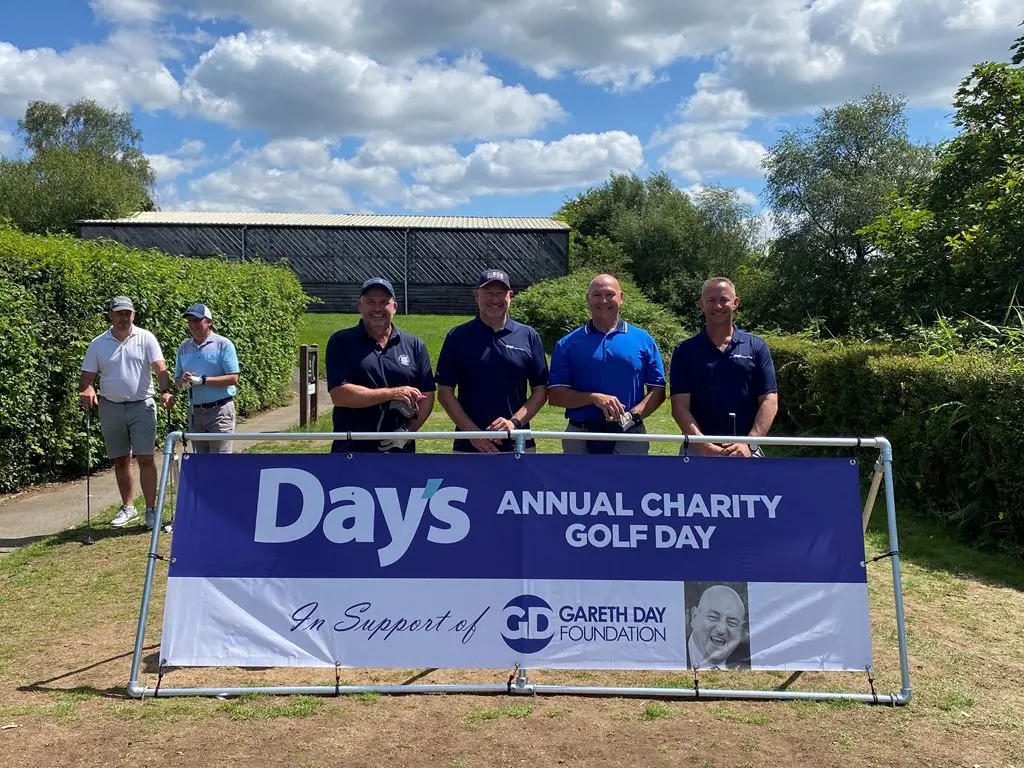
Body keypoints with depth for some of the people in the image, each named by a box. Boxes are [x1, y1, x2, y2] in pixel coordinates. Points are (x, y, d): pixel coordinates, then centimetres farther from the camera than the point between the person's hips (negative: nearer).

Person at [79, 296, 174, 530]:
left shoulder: (146, 338, -2)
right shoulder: (98, 344, 4)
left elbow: (160, 368, -12)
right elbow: (87, 376, 4)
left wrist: (165, 391, -28)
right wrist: (87, 390, -18)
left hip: (142, 405, -3)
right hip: (111, 407, 3)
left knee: (145, 458, -5)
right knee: (121, 460, 12)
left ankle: (151, 510, 1)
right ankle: (128, 507, 25)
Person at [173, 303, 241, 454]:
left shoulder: (223, 344, -6)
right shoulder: (184, 347, 10)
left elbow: (233, 378, -13)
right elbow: (177, 379, 15)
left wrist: (202, 380, -19)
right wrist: (183, 381, -9)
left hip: (220, 410, -5)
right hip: (195, 411, 6)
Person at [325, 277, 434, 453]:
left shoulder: (415, 345, 8)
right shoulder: (340, 342, 1)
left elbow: (427, 396, 6)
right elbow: (339, 395, -11)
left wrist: (408, 431, -10)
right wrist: (392, 393, -15)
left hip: (400, 451, 2)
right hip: (351, 451, -2)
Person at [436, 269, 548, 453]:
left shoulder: (529, 336, 5)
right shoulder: (457, 337, 2)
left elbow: (540, 391, 5)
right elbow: (444, 391, 1)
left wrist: (515, 422, -11)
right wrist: (472, 431, -9)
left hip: (519, 445, 1)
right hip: (469, 446, -1)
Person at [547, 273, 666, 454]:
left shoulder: (643, 340, 6)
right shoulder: (568, 344, 4)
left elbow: (658, 391, 3)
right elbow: (554, 395, -1)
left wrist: (631, 416, -14)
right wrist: (594, 397, -16)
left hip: (629, 439, 0)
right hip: (580, 439, 0)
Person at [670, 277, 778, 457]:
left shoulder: (756, 347, 5)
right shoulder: (685, 351, 2)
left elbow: (769, 401, -1)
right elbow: (680, 406, -5)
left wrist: (750, 444, -15)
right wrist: (704, 446, -18)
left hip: (745, 451, 1)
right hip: (699, 450, 0)